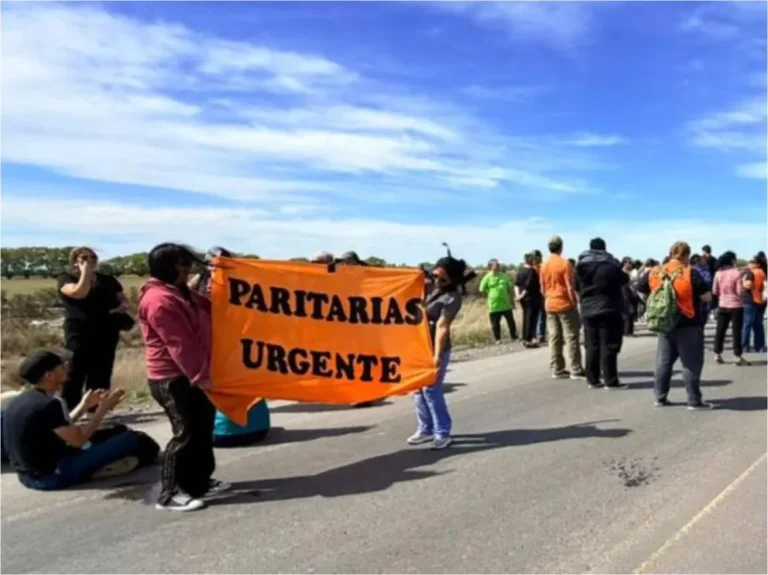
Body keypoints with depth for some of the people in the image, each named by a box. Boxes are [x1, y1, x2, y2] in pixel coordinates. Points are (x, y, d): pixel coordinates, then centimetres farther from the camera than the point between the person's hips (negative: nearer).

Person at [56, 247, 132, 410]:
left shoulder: (108, 280, 15)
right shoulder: (66, 278, 2)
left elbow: (122, 299, 16)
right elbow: (79, 293, -18)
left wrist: (123, 306, -7)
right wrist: (85, 271, -10)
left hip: (106, 334, 5)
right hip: (80, 334, -4)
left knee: (101, 376, 8)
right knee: (75, 376, -5)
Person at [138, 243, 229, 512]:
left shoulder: (181, 293, 14)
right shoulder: (160, 300, -20)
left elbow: (209, 309, 26)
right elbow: (179, 344, -24)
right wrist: (199, 376, -24)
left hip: (188, 376, 10)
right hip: (174, 379, -10)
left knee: (203, 430, 15)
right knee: (187, 434, -7)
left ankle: (200, 481, 28)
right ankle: (170, 494, 3)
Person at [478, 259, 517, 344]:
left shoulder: (504, 276, 6)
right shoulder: (487, 278, -7)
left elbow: (511, 288, 13)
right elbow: (482, 291, -3)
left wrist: (512, 299, 9)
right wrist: (490, 297, 0)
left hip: (506, 304, 3)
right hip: (494, 305, -3)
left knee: (511, 321, 11)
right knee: (495, 323, 3)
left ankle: (514, 337, 26)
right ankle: (497, 339, 16)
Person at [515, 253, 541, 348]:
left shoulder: (520, 270, 9)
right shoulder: (532, 271, -15)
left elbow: (516, 283, 5)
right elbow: (529, 286, -20)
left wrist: (518, 294, -2)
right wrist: (522, 295, -12)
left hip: (524, 298, 8)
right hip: (532, 297, -8)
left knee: (526, 318, 15)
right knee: (531, 318, -4)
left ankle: (525, 339, 19)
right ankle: (529, 340, -4)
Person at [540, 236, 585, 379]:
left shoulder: (544, 265, 6)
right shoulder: (564, 263, -11)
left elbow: (543, 288, 10)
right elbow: (570, 287, -14)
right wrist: (574, 303, -7)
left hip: (550, 306, 6)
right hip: (565, 304, -6)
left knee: (554, 339, 8)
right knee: (571, 338, -1)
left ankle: (557, 370, 11)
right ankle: (576, 370, 0)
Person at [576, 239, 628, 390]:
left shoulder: (581, 266, 4)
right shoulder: (610, 266, -10)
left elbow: (576, 287, 13)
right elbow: (625, 279, 6)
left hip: (588, 312, 5)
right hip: (608, 311, -5)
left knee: (592, 347, 9)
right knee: (608, 346, -2)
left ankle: (592, 380, 11)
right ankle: (610, 381, -1)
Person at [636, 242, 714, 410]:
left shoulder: (655, 273, 2)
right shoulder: (690, 274, -12)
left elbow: (640, 290, 13)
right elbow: (708, 297, -11)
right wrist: (695, 293, 8)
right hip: (688, 326, -5)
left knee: (663, 362, 11)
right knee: (692, 364, 3)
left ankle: (660, 398, 16)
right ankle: (694, 401, 6)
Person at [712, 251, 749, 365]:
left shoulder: (718, 273, -2)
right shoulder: (737, 273, -14)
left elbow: (714, 291, 1)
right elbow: (740, 291, -16)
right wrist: (743, 287, 4)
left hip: (723, 305, 4)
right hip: (736, 306, -4)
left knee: (720, 330, 11)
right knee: (736, 331, 2)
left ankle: (717, 354, 15)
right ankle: (738, 357, 5)